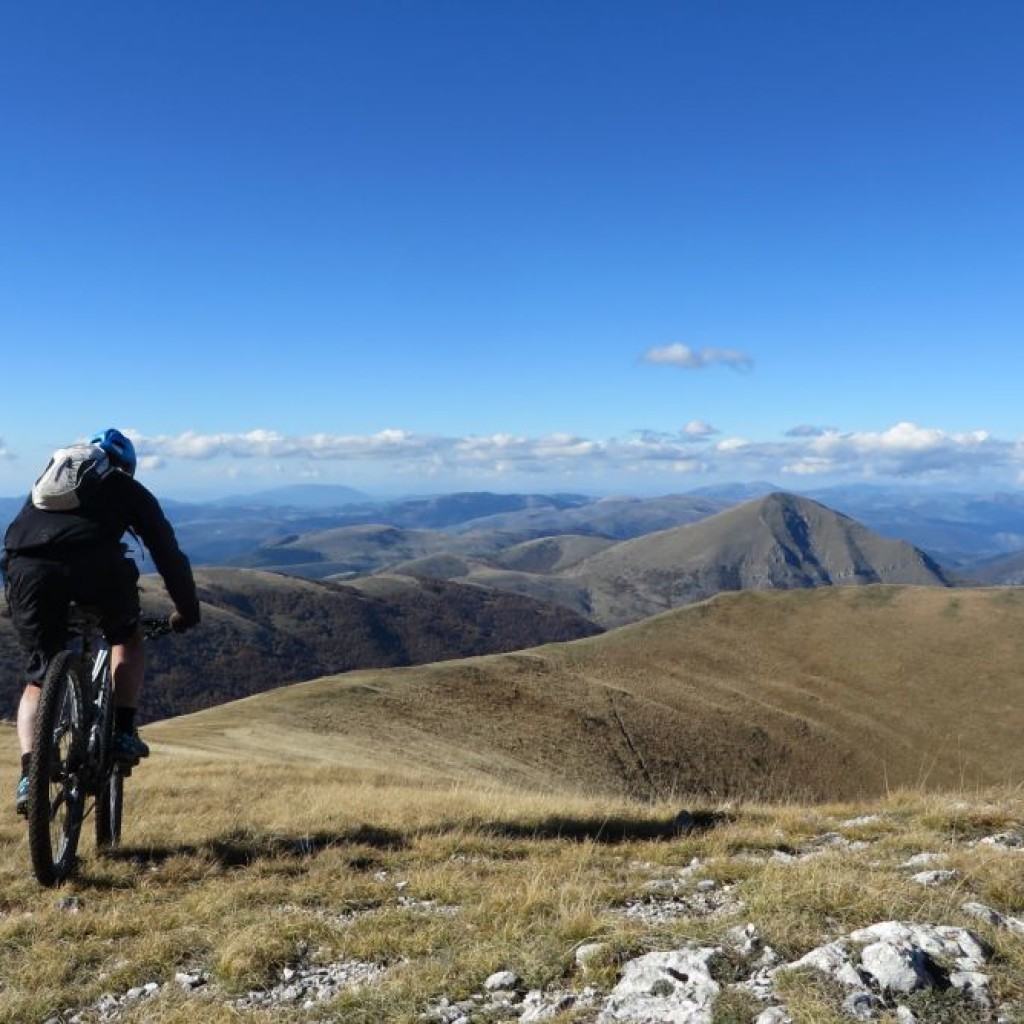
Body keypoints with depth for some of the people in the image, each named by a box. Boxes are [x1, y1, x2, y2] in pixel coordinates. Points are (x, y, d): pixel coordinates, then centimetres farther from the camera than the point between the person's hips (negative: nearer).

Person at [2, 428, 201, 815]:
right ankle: (123, 732, 16)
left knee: (39, 678, 17)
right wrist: (188, 609, 35)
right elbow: (167, 552, 25)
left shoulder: (49, 478, 38)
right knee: (128, 639, 27)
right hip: (93, 564, -3)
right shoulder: (128, 489, 27)